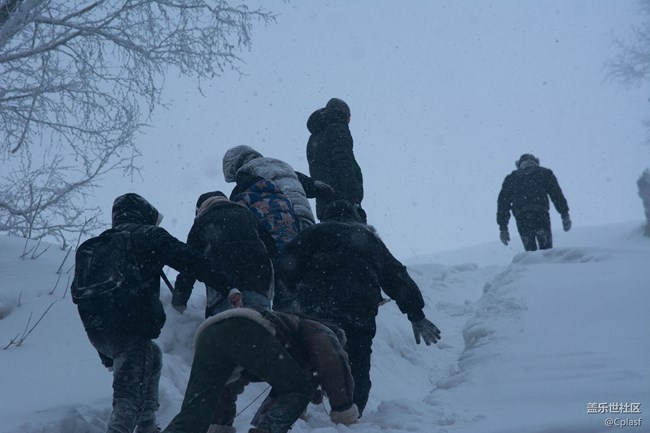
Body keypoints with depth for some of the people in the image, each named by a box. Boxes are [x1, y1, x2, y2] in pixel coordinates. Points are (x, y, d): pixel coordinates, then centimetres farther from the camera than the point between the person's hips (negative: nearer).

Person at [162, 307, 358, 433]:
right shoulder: (319, 333, 32)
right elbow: (333, 363, 9)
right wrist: (344, 411, 17)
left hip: (207, 335, 7)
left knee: (192, 413, 2)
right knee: (299, 389, 8)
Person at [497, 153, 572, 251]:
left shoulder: (511, 178, 24)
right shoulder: (545, 173, 20)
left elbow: (503, 202, 18)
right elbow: (557, 194, 9)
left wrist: (503, 227, 17)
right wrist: (565, 215, 6)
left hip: (521, 218, 2)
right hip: (540, 214, -2)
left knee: (530, 250, 7)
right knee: (547, 250, -2)